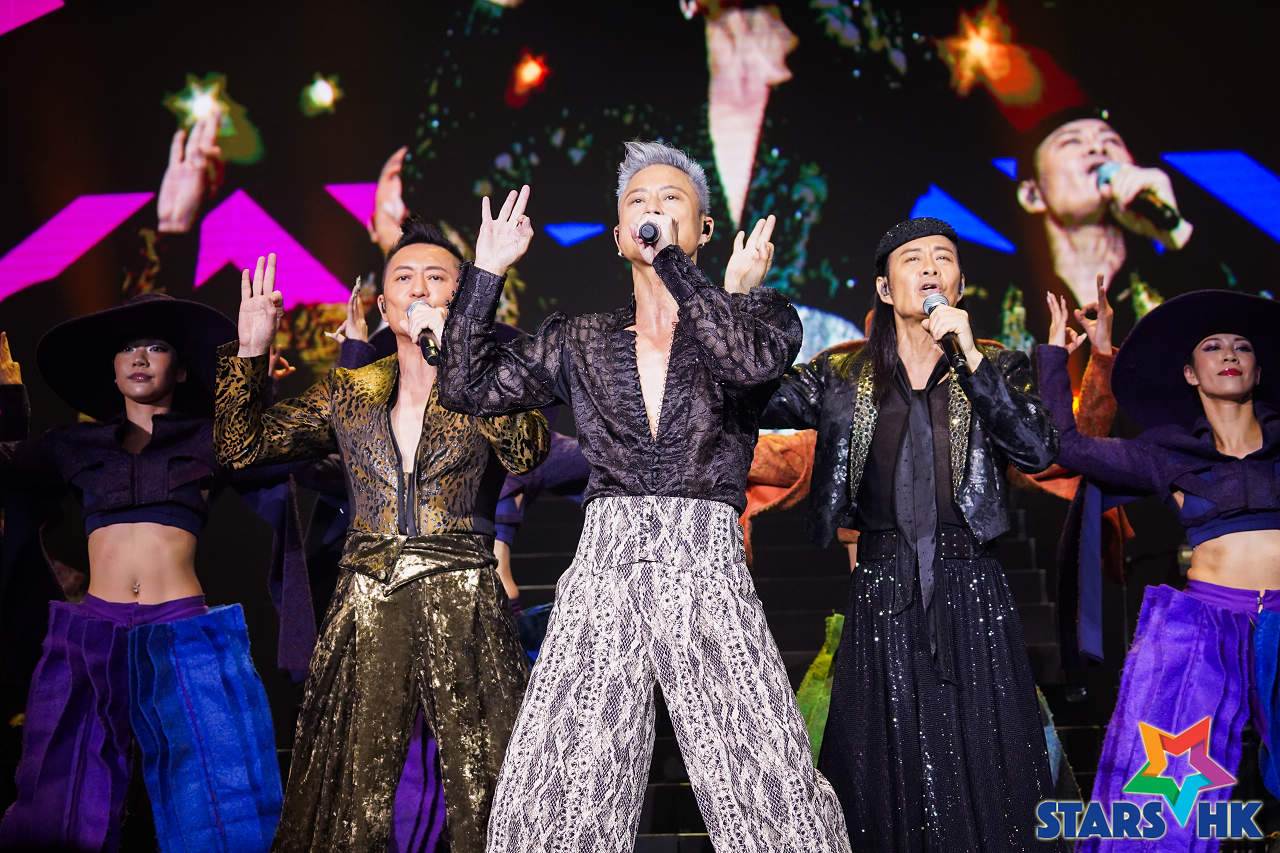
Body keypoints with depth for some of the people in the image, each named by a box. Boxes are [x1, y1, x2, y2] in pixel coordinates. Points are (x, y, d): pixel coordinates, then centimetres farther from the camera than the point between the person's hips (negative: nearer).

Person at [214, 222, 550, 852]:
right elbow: (241, 447, 12)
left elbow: (524, 450, -17)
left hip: (463, 610, -2)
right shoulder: (349, 394, 14)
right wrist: (250, 349, 1)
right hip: (365, 610, 3)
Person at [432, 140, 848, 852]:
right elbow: (470, 387, 15)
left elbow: (749, 359, -14)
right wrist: (489, 269, 12)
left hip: (709, 570, -2)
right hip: (603, 573, 2)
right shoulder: (581, 342, 18)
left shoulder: (760, 316, 10)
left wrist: (672, 258, -8)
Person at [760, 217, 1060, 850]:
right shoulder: (842, 377, 6)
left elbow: (1038, 451, -12)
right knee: (885, 768, 7)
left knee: (979, 767, 4)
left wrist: (969, 356, -15)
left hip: (971, 591, 0)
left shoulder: (996, 369, 5)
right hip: (881, 595, 0)